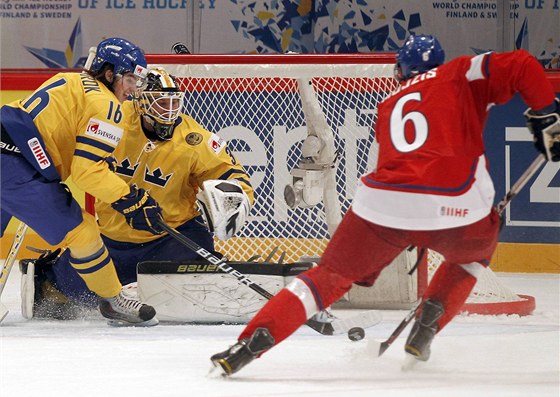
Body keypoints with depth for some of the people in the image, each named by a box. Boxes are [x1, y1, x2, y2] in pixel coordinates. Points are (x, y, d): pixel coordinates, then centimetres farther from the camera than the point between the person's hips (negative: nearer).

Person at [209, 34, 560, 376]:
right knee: (476, 251, 33)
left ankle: (253, 342, 0)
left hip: (383, 204, 2)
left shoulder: (390, 105, 28)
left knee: (332, 275, 16)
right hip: (455, 207, -2)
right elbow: (522, 66, 2)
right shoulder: (460, 74, 16)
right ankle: (425, 330, 18)